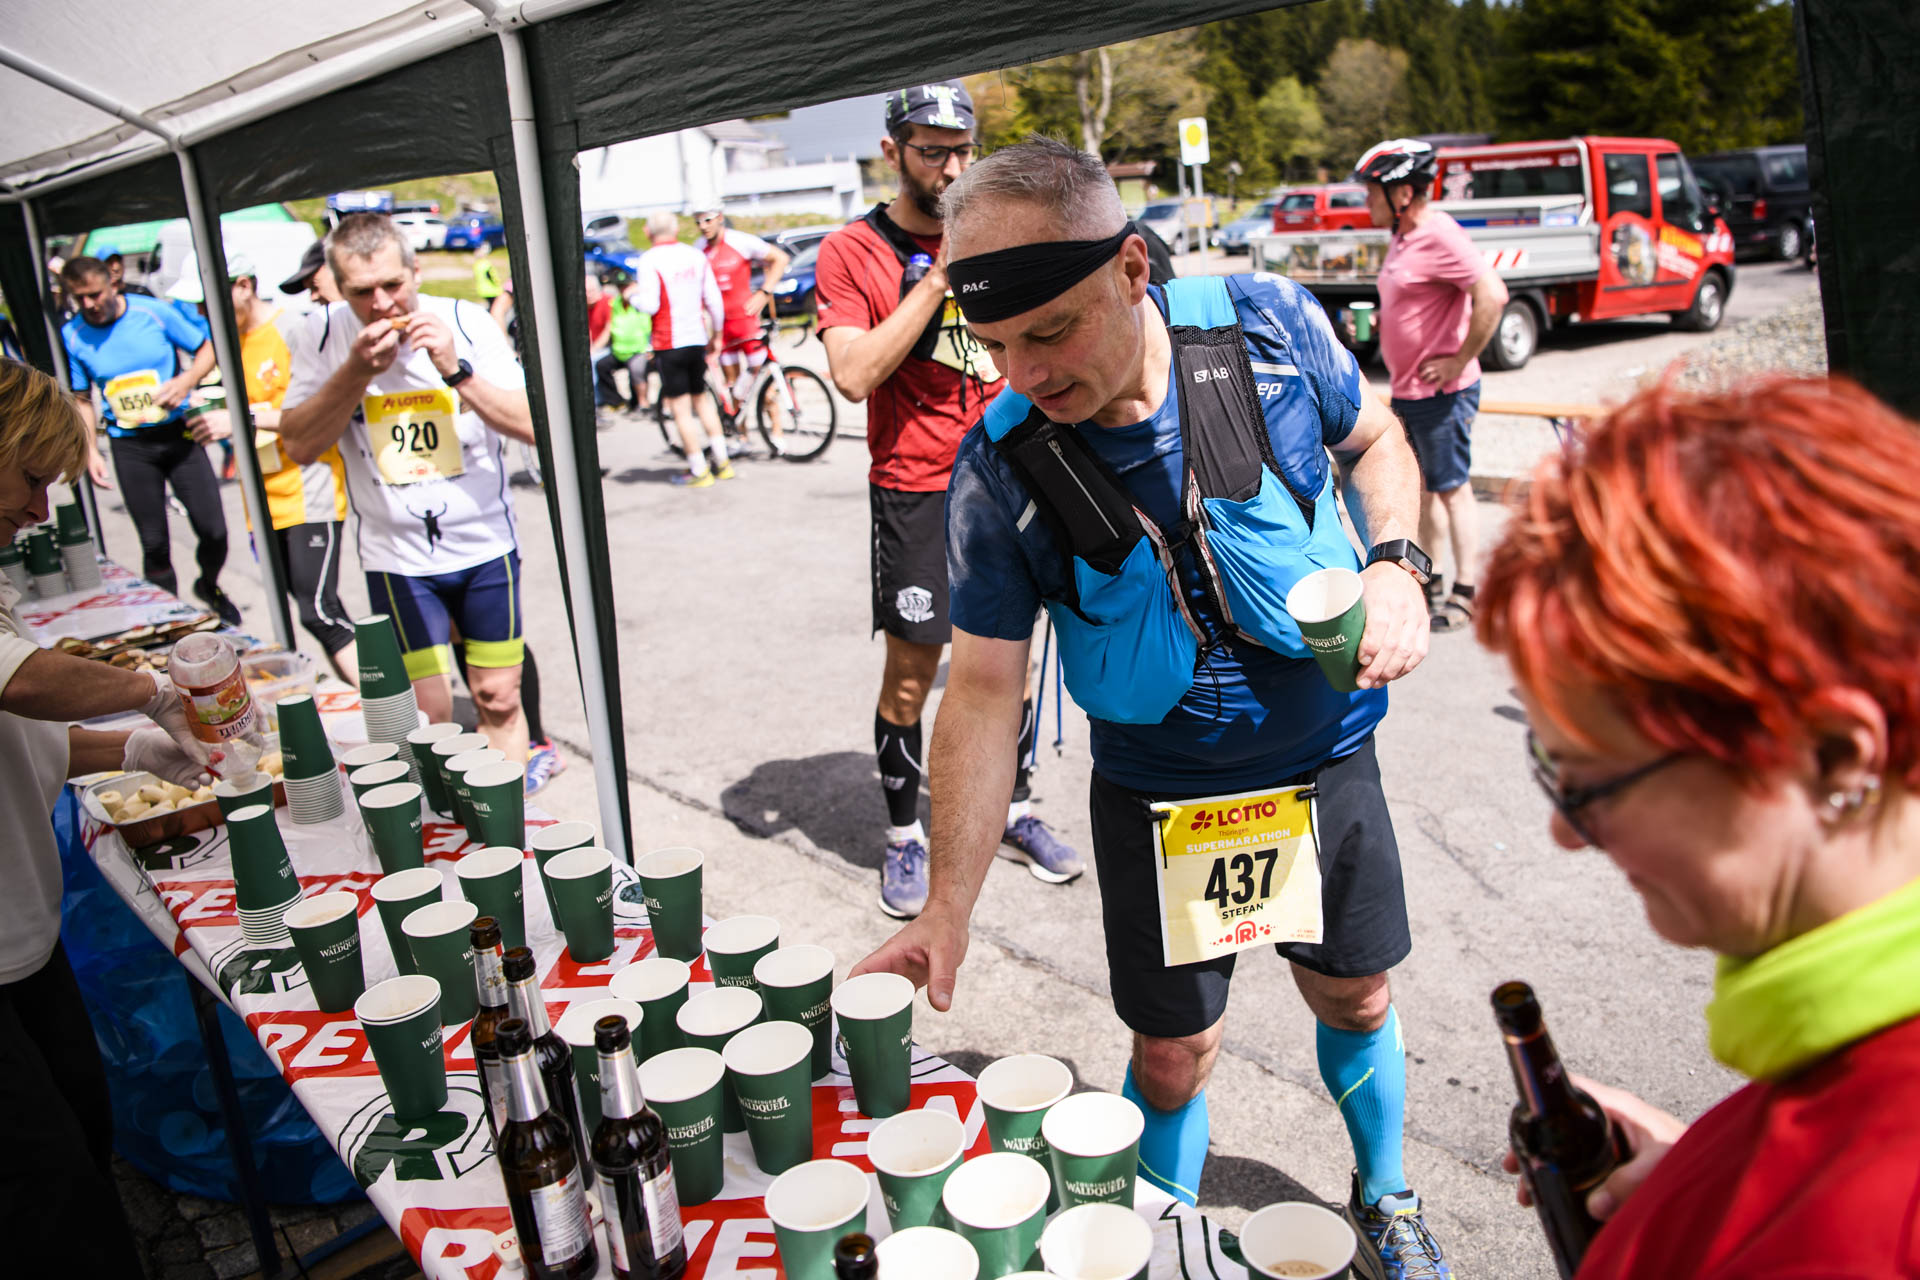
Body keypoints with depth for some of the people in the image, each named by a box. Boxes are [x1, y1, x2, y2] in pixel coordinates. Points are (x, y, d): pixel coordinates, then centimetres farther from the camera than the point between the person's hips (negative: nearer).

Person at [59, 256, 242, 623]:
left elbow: (206, 350, 4)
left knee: (213, 529, -2)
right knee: (154, 542, 3)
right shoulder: (72, 336, -2)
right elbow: (81, 399, 8)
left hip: (177, 433, -1)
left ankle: (209, 587, 28)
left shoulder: (154, 312, -6)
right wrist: (90, 451, -2)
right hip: (130, 447, 1)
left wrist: (186, 380, -16)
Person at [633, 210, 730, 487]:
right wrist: (716, 334, 18)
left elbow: (650, 305, -17)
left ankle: (698, 471, 3)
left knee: (680, 409, 1)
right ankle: (722, 462, 18)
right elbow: (714, 300, 6)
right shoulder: (696, 256, 6)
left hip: (668, 343, -5)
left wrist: (632, 295, 4)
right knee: (701, 399, 19)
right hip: (698, 339, 5)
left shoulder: (649, 260, -10)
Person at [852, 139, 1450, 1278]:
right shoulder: (1000, 468, -21)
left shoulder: (1267, 324, -18)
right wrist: (948, 909, -18)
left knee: (1356, 997, 19)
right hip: (1158, 797, -1)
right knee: (1172, 1056, 7)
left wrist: (1397, 563, -17)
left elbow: (1375, 439, 2)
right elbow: (985, 687, -16)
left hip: (1325, 756, 2)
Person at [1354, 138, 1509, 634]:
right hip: (1407, 390, 10)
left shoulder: (1440, 235, -19)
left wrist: (1459, 361, -24)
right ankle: (1426, 582, 30)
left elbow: (1492, 295, -29)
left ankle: (1465, 596, 9)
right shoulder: (1402, 236, 11)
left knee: (1451, 490, -1)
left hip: (1440, 393, -10)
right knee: (1420, 487, 17)